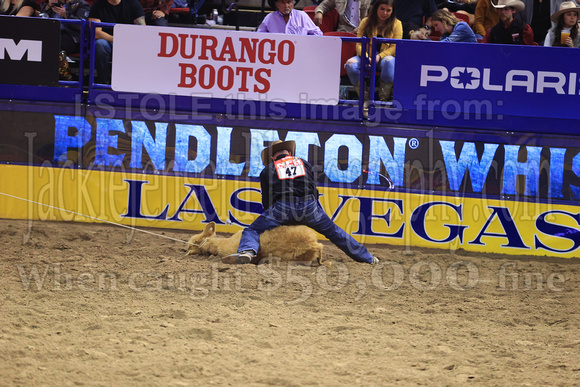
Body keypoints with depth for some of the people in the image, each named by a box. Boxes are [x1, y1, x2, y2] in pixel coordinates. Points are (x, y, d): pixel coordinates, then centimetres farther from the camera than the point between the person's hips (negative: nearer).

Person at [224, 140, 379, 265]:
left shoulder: (267, 170, 20)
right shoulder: (305, 164, 27)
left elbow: (266, 201, 16)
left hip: (282, 208, -3)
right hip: (309, 206, 3)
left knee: (252, 231, 2)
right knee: (333, 232, 20)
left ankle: (247, 252, -32)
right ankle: (367, 258, 28)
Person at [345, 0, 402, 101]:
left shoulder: (396, 24, 3)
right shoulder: (366, 22, 8)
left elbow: (395, 47, -6)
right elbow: (359, 44, 0)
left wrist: (379, 57, -20)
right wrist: (365, 56, -21)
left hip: (385, 56, -2)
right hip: (367, 56, 2)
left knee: (389, 61, -39)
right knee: (351, 63, -29)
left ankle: (384, 95, -27)